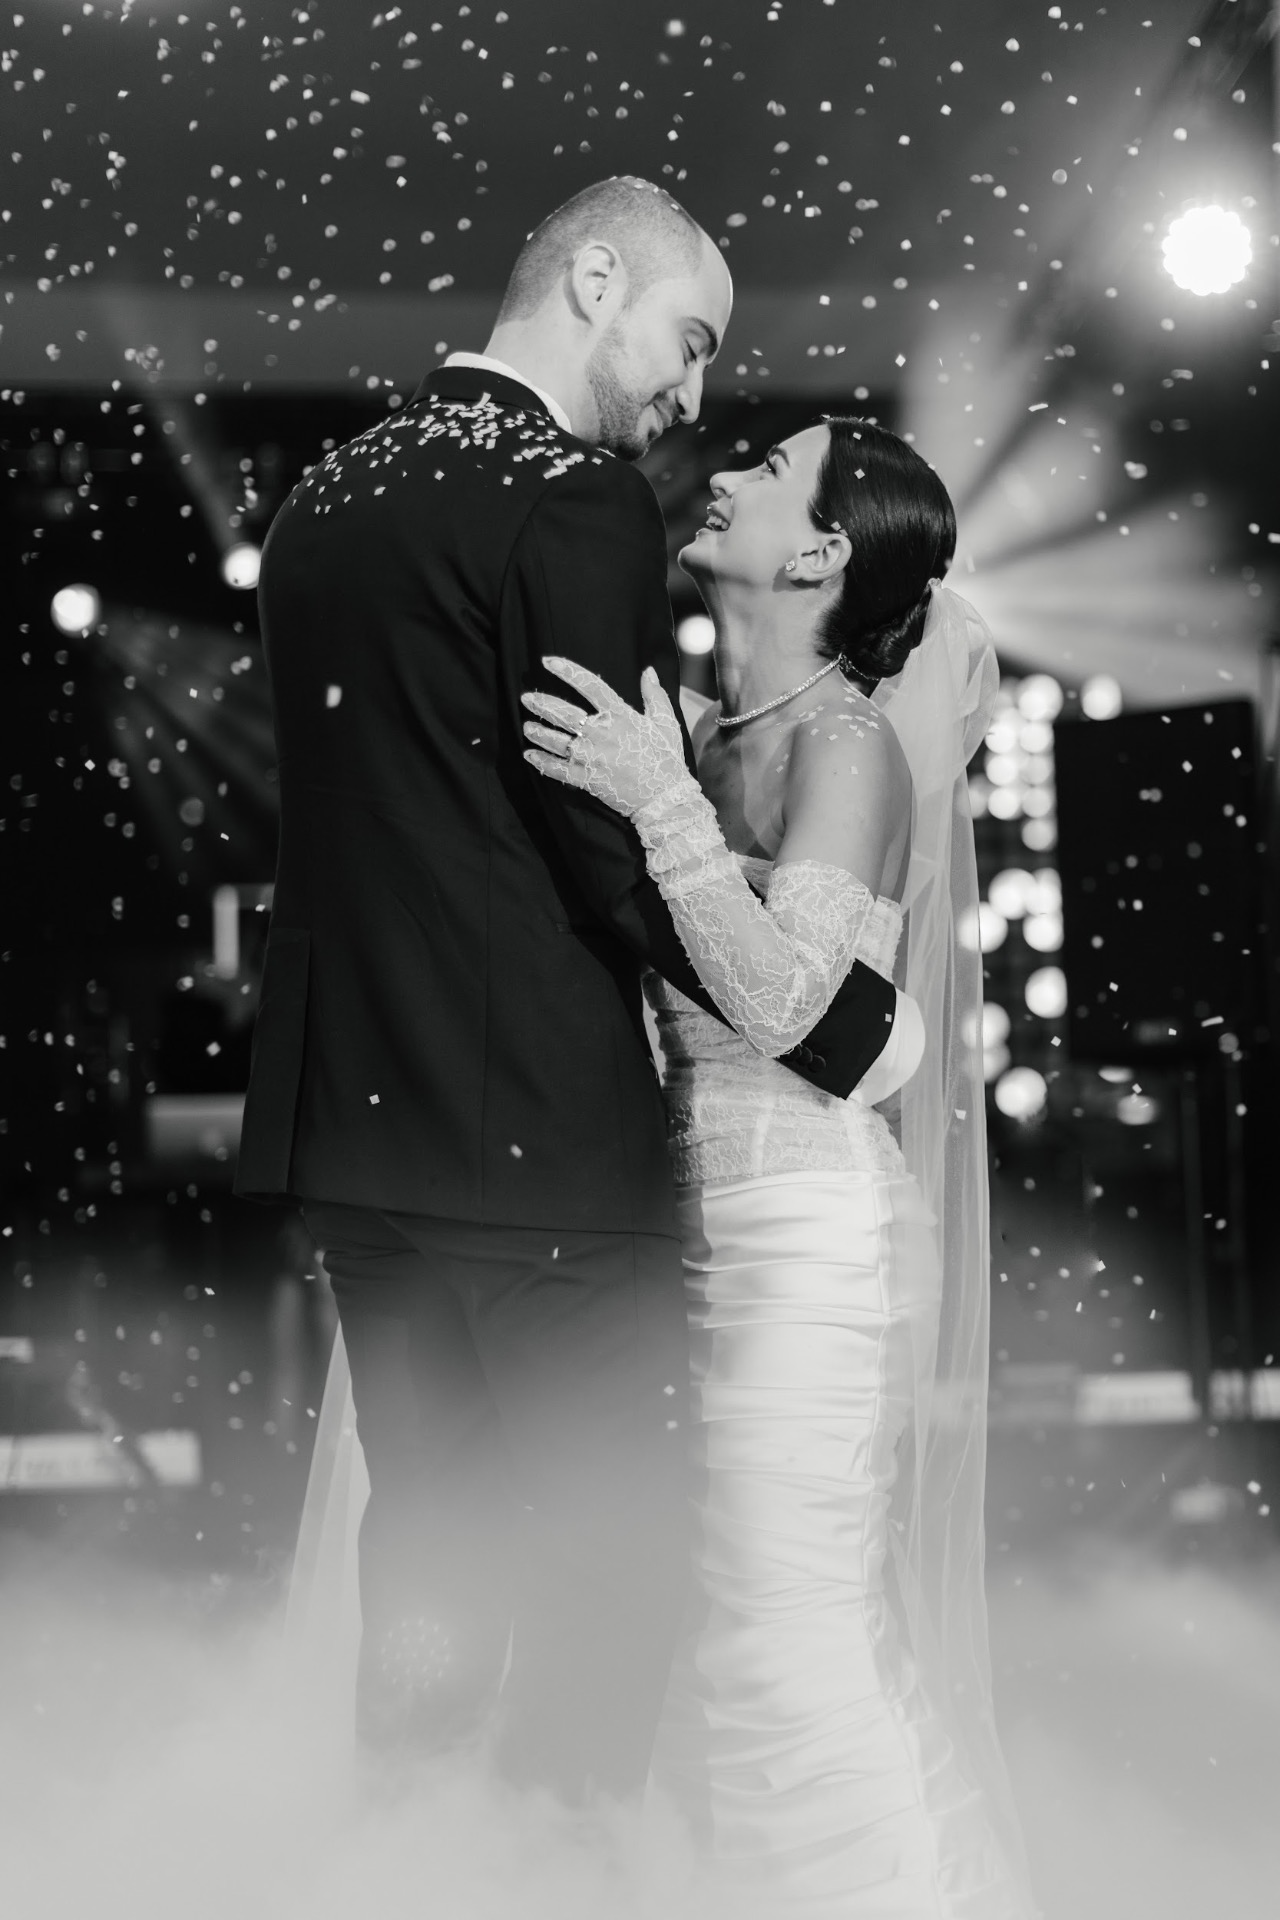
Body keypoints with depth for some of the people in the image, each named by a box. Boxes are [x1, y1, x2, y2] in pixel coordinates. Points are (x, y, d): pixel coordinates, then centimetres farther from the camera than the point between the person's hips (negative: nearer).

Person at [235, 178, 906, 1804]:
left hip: (346, 1111, 8)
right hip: (536, 1121, -8)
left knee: (426, 1547, 17)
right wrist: (854, 1026, -7)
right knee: (605, 1560, 2)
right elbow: (624, 849, -16)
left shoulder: (325, 494, 13)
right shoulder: (577, 497, -12)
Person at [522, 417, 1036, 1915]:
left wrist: (661, 809, -29)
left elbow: (780, 998, -23)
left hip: (805, 1223, -8)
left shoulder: (847, 741, -14)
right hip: (706, 1203, 8)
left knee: (787, 1617, -2)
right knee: (741, 1605, 15)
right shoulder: (713, 736, 9)